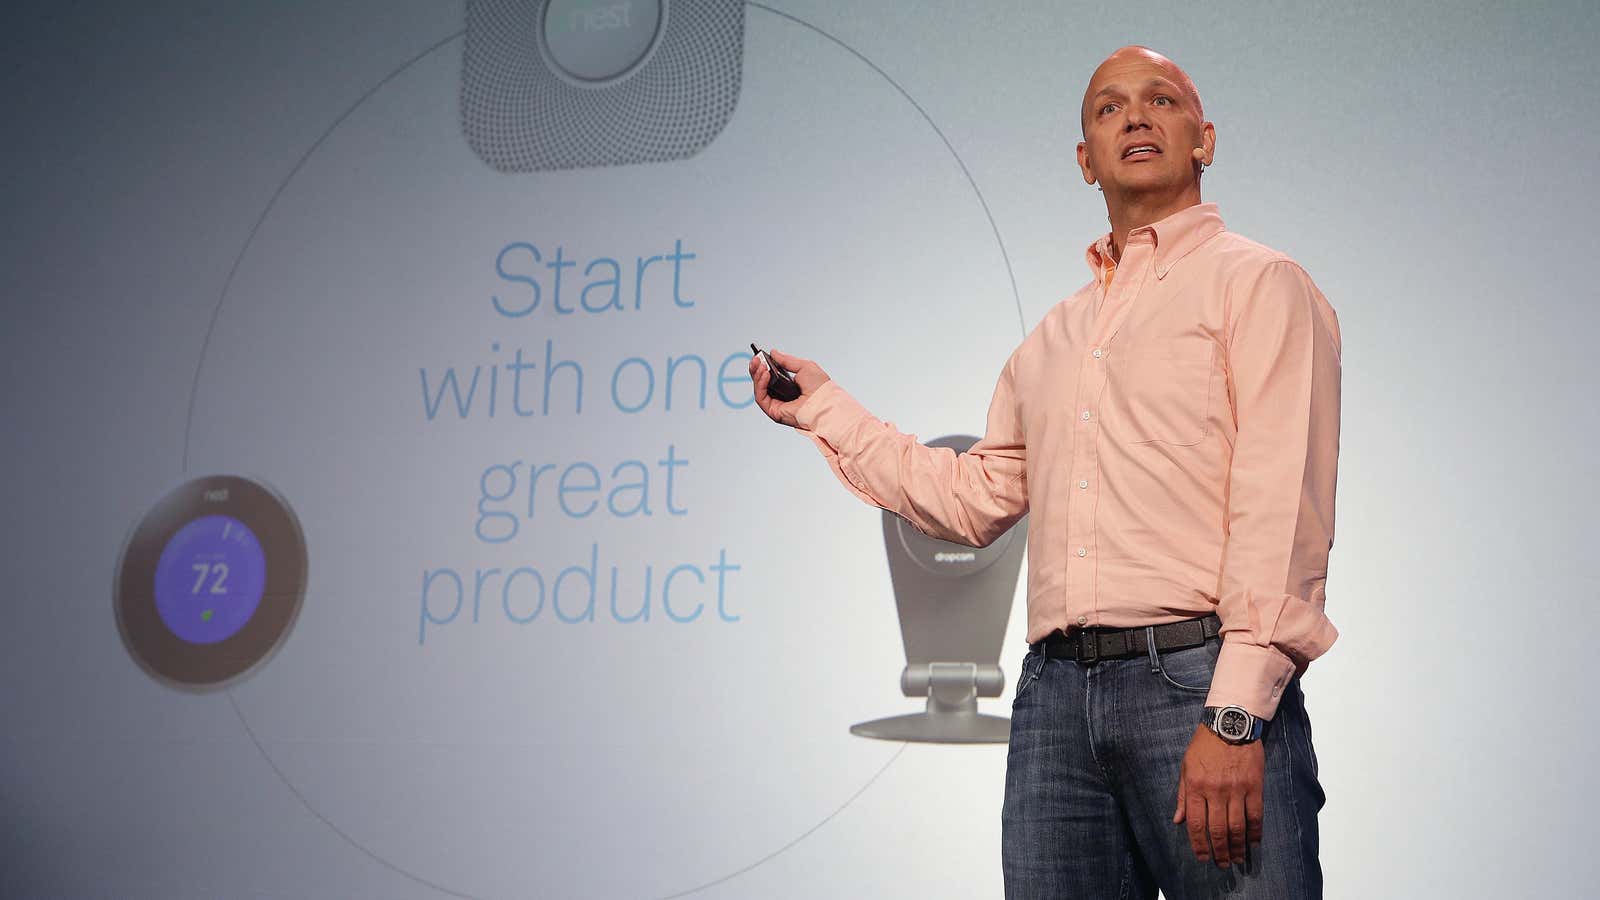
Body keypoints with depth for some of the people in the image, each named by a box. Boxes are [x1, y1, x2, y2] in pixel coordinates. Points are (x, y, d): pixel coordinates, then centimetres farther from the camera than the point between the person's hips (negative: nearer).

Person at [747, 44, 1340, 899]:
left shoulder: (1256, 282, 4)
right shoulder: (1051, 338, 25)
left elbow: (1282, 505, -7)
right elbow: (975, 498, 26)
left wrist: (1237, 715, -17)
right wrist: (824, 408, 25)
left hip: (1197, 676, -5)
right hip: (1055, 693, 5)